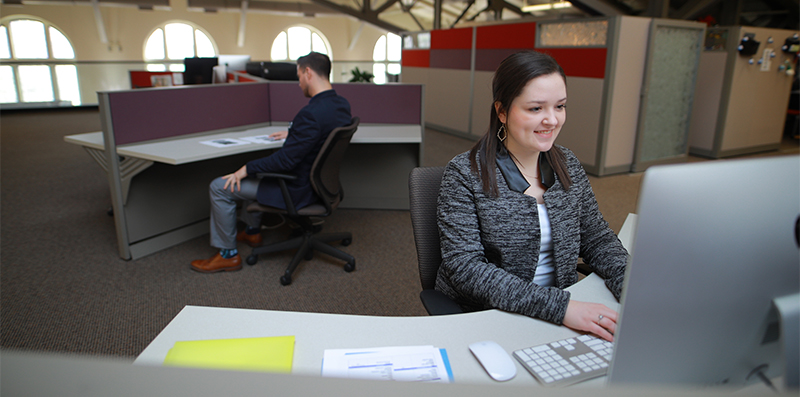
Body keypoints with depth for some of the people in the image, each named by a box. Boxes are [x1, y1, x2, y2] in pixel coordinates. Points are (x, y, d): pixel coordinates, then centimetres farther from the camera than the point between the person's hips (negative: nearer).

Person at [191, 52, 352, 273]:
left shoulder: (311, 114, -30)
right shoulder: (342, 105, -1)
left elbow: (285, 160, -27)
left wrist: (246, 169, -14)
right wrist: (292, 133, 22)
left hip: (297, 190, -10)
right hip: (316, 180, 10)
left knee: (220, 188, -1)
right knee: (253, 172, 32)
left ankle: (228, 255, 12)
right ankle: (252, 232, 42)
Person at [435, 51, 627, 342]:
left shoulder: (568, 166, 5)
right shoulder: (464, 175, -13)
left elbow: (597, 239, 10)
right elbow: (464, 268, -20)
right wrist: (558, 306, -29)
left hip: (562, 313, 5)